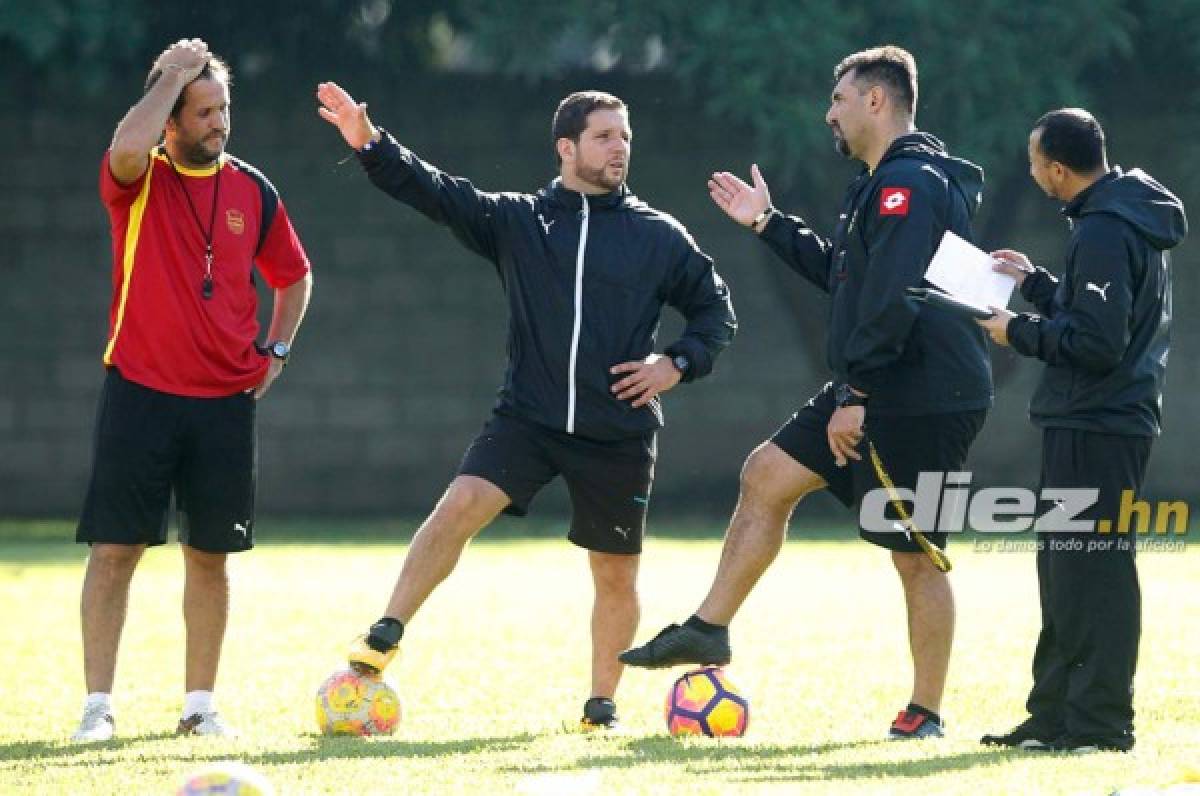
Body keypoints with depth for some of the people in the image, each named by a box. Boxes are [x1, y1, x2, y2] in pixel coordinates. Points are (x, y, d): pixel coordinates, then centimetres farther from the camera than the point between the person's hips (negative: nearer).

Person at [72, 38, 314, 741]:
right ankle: (99, 704, -1)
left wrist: (276, 350, 10)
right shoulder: (138, 181, -3)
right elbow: (127, 149, -30)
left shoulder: (252, 190, 7)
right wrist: (173, 76, -18)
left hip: (226, 399, 3)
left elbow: (294, 274, 22)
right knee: (115, 550, -5)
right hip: (140, 390, -3)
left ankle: (201, 704, 15)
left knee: (210, 555, 6)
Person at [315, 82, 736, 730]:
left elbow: (715, 309, 13)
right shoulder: (518, 221, 4)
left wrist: (679, 363, -4)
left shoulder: (658, 236, 5)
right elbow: (437, 193, -6)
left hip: (619, 433, 1)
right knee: (461, 505, -21)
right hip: (526, 418, -1)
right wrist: (370, 145, -20)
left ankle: (602, 702, 22)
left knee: (616, 571, 5)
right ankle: (386, 635, -17)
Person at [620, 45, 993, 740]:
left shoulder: (909, 183, -17)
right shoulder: (885, 184, 17)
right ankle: (709, 630, 18)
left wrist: (855, 395, -25)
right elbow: (842, 275, 28)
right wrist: (770, 224, 29)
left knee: (915, 554, -3)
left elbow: (892, 298, -25)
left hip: (924, 403, -11)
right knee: (768, 475, 12)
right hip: (876, 393, 11)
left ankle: (926, 713, 4)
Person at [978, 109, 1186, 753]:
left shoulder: (1104, 233, -18)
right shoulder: (1130, 221, 14)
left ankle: (1099, 723, -6)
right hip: (1098, 421, 11)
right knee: (1066, 567, 15)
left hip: (1094, 429, -11)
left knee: (1092, 568, -7)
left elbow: (1096, 342, -22)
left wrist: (1019, 332, -11)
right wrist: (1035, 283, 22)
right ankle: (1056, 716, 20)